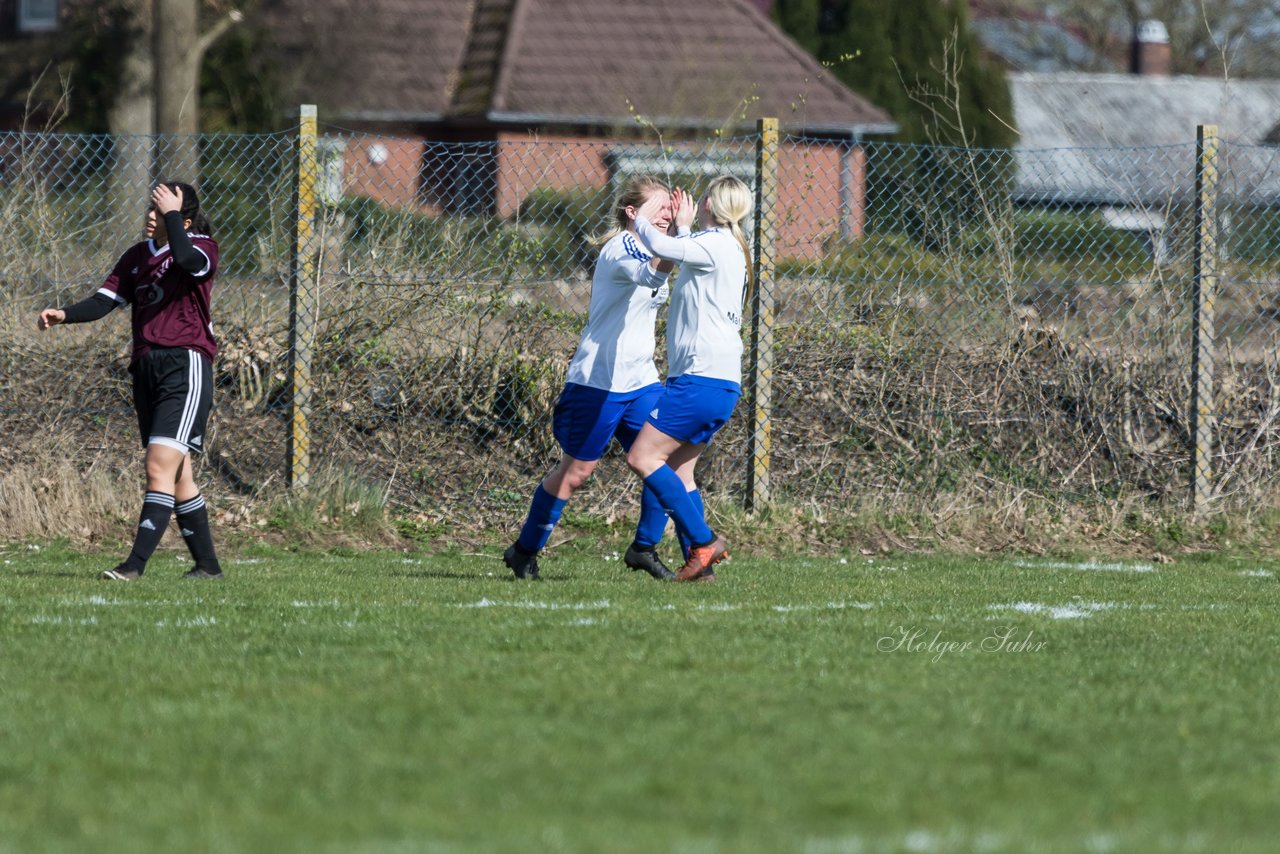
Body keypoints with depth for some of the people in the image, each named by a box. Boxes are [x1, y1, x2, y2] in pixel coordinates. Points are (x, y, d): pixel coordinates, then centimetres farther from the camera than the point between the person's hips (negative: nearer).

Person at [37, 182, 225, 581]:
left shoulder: (203, 248, -3)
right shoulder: (137, 256, 15)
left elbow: (186, 260, -28)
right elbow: (104, 300, 6)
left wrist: (172, 215, -16)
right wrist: (65, 315, -11)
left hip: (185, 366, -7)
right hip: (146, 368, 7)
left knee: (160, 467, -16)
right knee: (177, 474, 10)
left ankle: (136, 564, -21)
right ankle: (207, 564, 19)